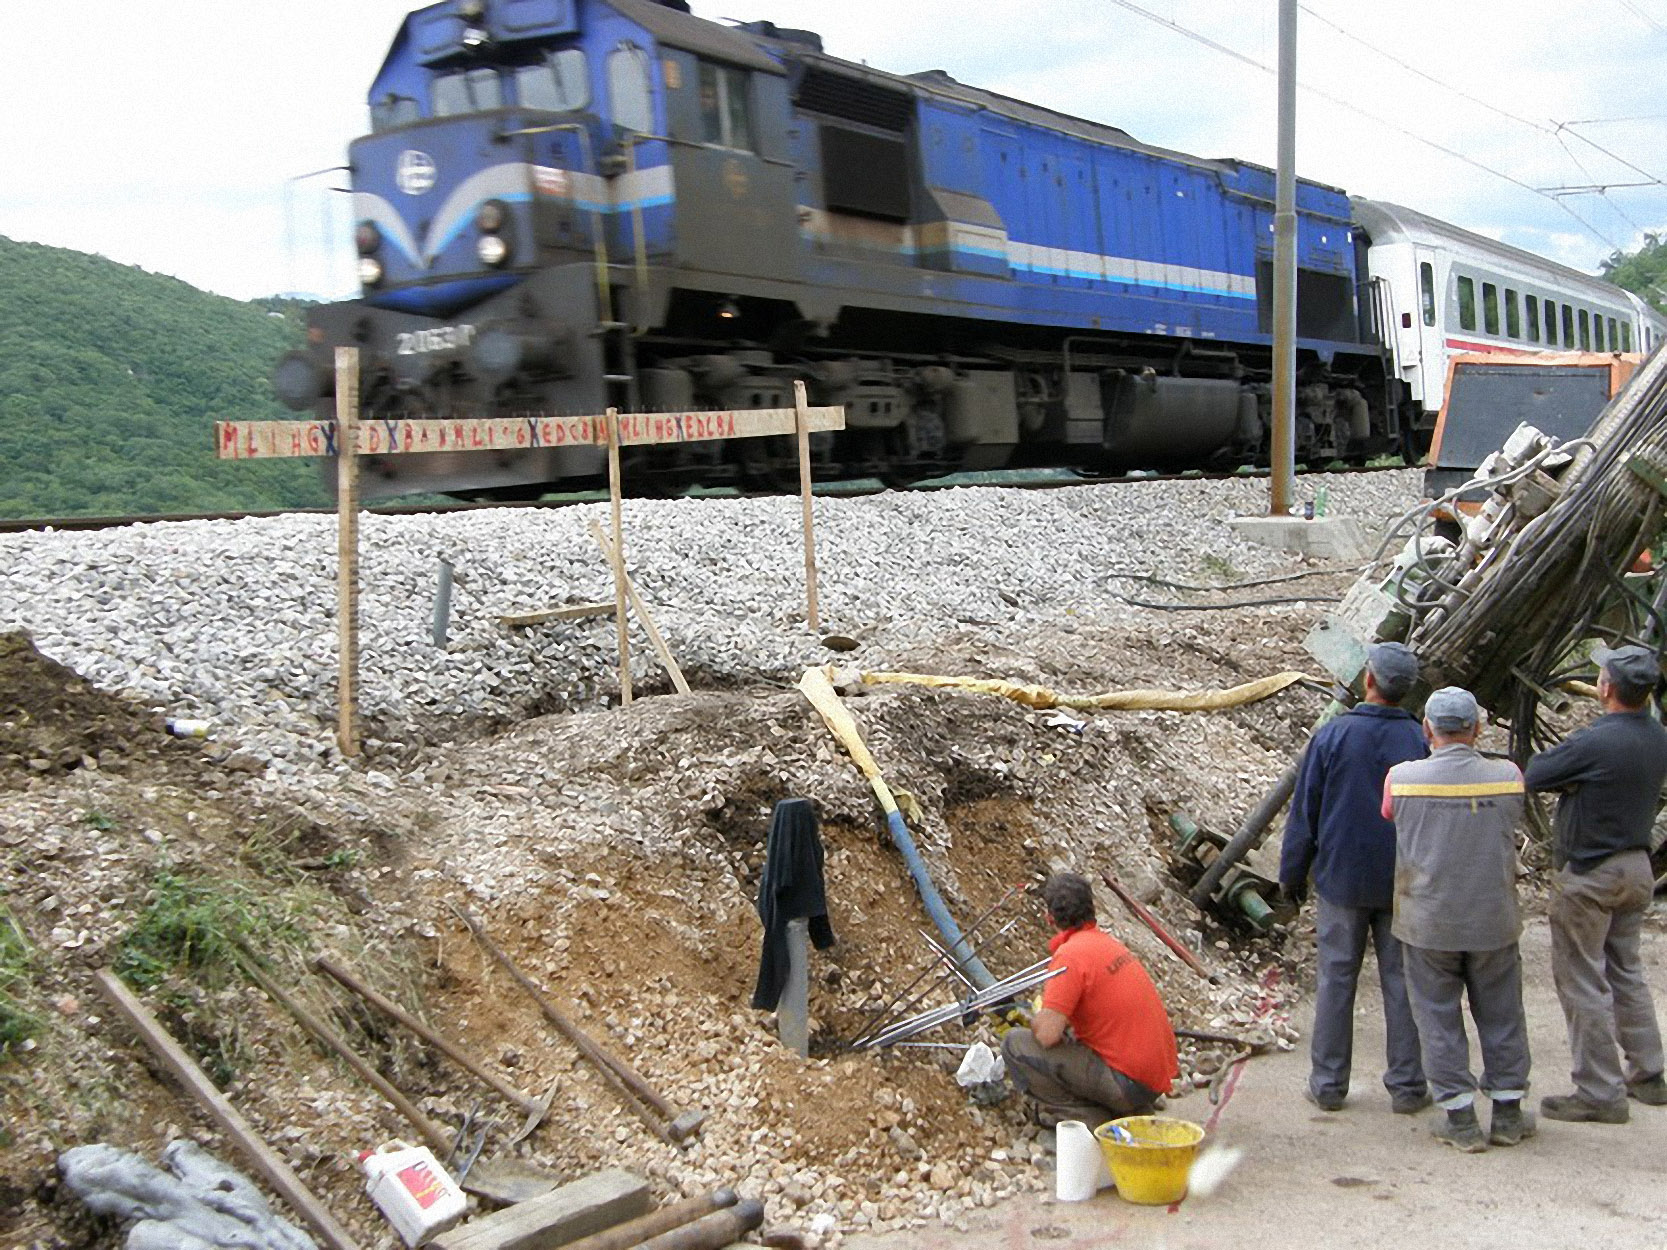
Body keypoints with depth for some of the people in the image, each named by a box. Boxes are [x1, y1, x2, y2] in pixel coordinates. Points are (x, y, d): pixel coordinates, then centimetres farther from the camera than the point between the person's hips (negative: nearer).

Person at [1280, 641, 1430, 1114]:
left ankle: (1328, 1083, 12)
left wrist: (1292, 873, 7)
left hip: (1341, 879, -1)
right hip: (1402, 883, 1)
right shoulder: (1419, 741, -5)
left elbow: (1304, 809, -3)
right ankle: (1406, 1085, 14)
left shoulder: (1333, 734, -9)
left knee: (1335, 978, 7)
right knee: (1401, 982, 8)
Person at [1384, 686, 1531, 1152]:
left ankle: (1460, 1118, 12)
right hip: (1493, 921, 2)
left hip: (1428, 922, -1)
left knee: (1439, 1018, 9)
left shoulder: (1402, 779, -13)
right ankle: (1508, 1114, 24)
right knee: (1501, 1016, 15)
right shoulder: (1508, 777, -9)